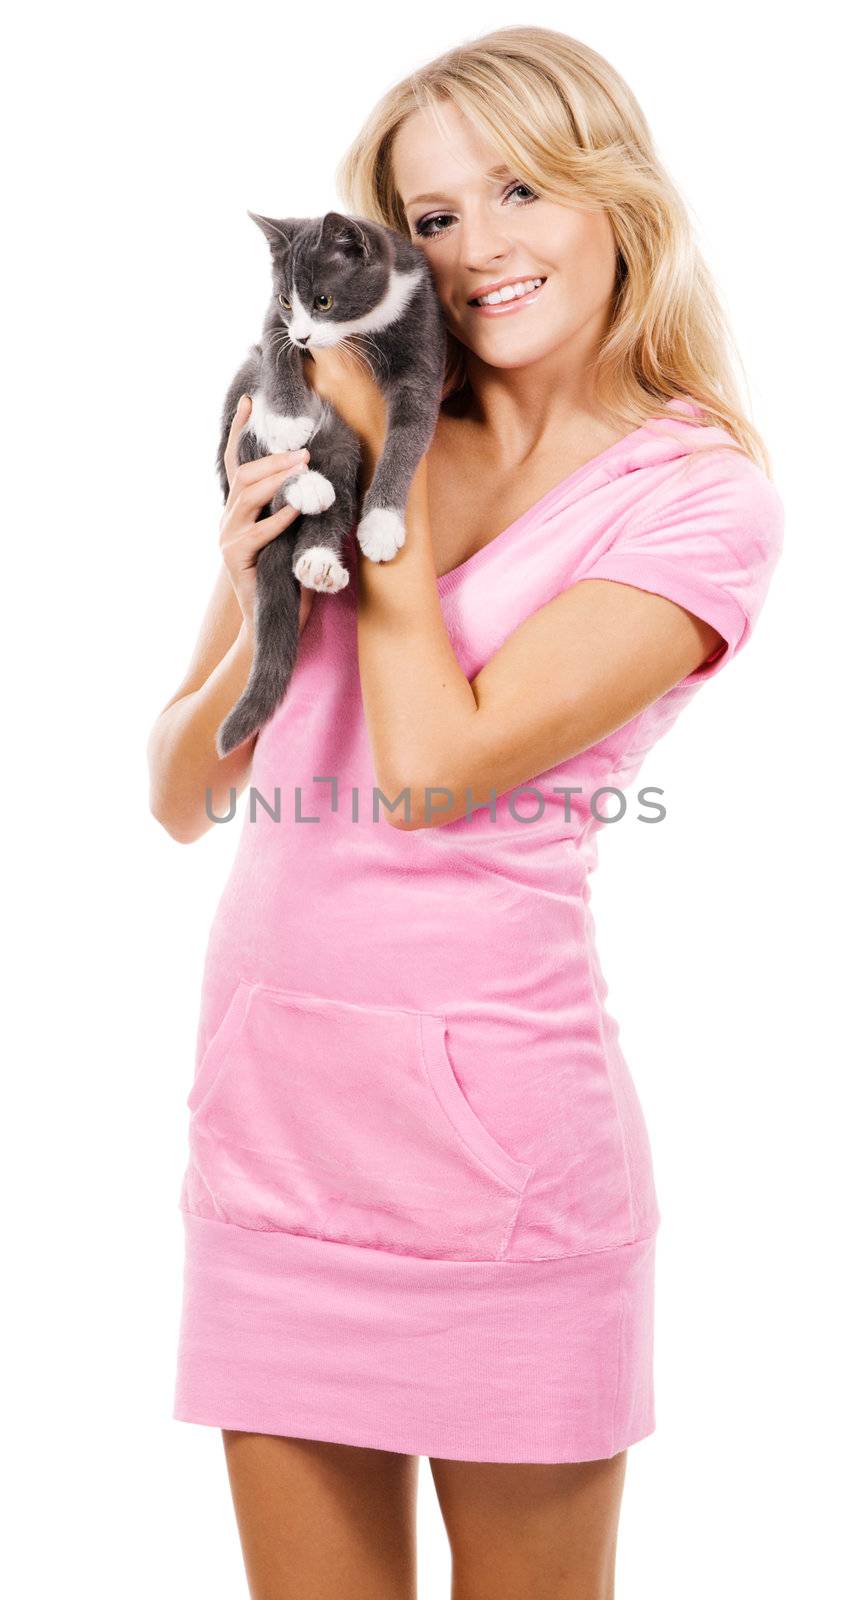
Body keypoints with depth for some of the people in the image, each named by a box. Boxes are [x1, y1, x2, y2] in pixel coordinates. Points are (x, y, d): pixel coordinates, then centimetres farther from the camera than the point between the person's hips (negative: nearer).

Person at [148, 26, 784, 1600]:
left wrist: (392, 477, -5)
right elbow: (184, 796, 9)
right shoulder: (343, 435, 10)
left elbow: (439, 769, -15)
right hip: (266, 1106, 5)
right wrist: (258, 612, -10)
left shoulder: (700, 495, -3)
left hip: (489, 1103, -4)